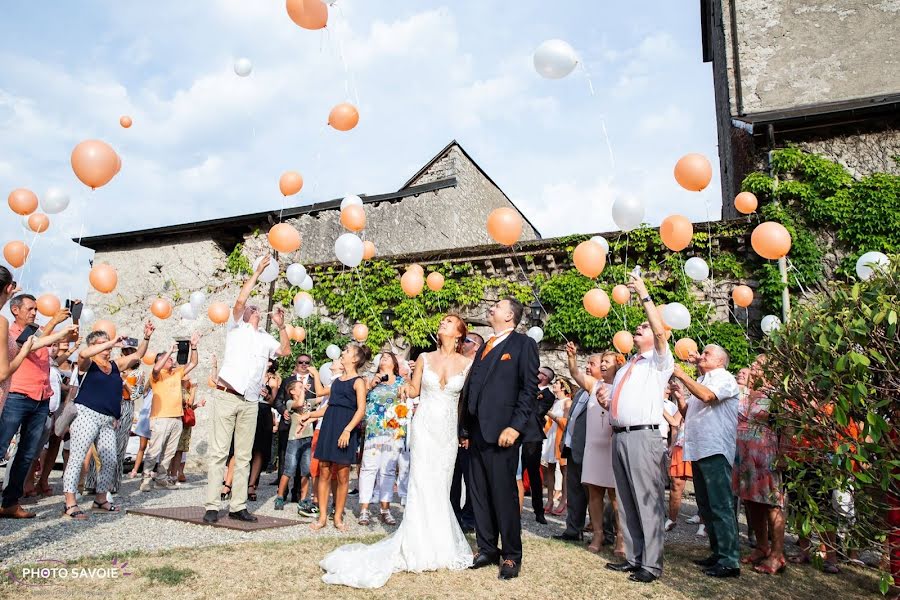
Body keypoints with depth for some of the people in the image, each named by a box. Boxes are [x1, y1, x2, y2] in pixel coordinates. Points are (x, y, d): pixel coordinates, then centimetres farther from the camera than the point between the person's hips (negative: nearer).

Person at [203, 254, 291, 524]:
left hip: (250, 402, 4)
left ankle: (238, 506, 9)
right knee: (219, 452, -4)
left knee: (244, 456, 5)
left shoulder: (265, 338, 21)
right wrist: (258, 271, -4)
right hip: (226, 396, -4)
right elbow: (240, 300, -6)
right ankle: (212, 506, -1)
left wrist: (281, 326, 4)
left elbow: (285, 351, 12)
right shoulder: (235, 327, 9)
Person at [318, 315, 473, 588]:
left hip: (448, 430, 0)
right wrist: (406, 390, -8)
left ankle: (439, 545, 16)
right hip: (424, 425, 0)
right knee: (423, 484, -6)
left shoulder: (467, 363, 1)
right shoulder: (425, 358, 4)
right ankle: (422, 547, 2)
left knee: (440, 487, 5)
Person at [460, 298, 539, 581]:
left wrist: (515, 427, -17)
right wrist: (465, 429, 14)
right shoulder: (485, 347, 21)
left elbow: (529, 389, -9)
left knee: (504, 495, 0)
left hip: (501, 433, -7)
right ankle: (486, 549, 24)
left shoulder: (523, 344, -1)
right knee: (480, 495, 12)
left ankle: (512, 555, 13)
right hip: (476, 434, 7)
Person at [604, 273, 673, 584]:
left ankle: (651, 564, 2)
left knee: (647, 501, -5)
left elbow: (661, 331, -16)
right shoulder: (625, 367, 25)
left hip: (643, 437, -8)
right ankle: (633, 557, 18)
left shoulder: (659, 361, 3)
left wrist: (644, 294, -13)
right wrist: (605, 397, 10)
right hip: (619, 437, 8)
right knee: (626, 501, 10)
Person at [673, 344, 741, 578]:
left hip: (715, 451, -9)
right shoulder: (699, 381, 24)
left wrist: (682, 375, -15)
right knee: (706, 506, 12)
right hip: (697, 451, 9)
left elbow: (707, 396, -20)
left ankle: (729, 561, -7)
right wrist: (679, 397, 4)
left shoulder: (725, 378, 0)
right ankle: (717, 552, 20)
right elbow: (687, 413, 21)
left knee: (720, 505, -9)